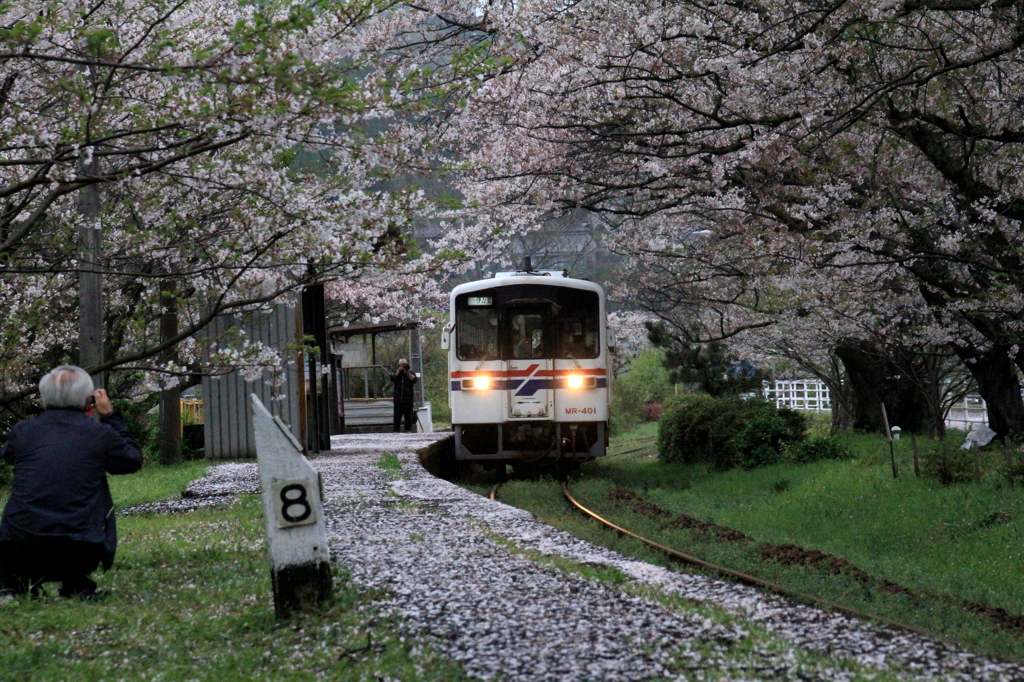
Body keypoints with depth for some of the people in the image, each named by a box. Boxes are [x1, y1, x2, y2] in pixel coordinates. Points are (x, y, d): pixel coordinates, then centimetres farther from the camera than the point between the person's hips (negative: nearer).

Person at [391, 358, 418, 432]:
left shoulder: (410, 373, 11)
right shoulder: (396, 373, 13)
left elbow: (414, 380, -7)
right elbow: (392, 378, -6)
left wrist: (407, 372, -10)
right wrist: (398, 371, -9)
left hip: (408, 400, 0)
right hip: (398, 400, 0)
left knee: (409, 417, 0)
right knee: (397, 416, -1)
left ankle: (408, 430, 4)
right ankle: (396, 430, 2)